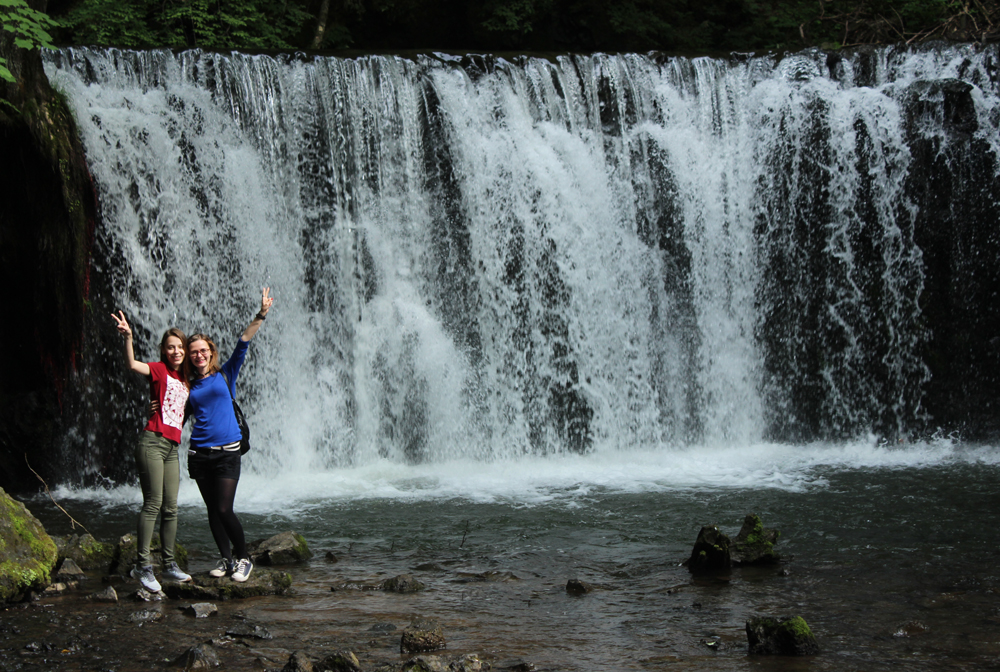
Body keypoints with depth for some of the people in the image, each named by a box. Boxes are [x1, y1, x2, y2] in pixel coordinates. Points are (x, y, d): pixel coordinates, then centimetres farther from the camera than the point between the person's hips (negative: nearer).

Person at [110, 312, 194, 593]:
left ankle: (169, 564, 12)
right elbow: (133, 365, -22)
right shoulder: (159, 370, -2)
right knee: (153, 504, -11)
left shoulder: (184, 378, 18)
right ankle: (143, 565, -10)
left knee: (171, 508, 7)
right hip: (153, 441, -7)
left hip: (172, 448, 7)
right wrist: (128, 337, -38)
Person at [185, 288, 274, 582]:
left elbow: (242, 345, -4)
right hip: (199, 453, 4)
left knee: (224, 510, -11)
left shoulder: (225, 375, 4)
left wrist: (261, 316, -11)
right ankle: (226, 558, 20)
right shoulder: (188, 385, 11)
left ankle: (244, 557, 6)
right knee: (212, 510, 7)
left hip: (227, 452, -3)